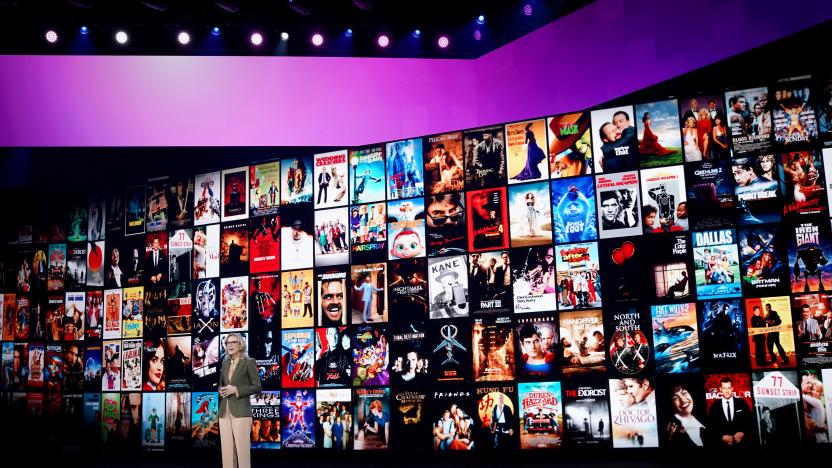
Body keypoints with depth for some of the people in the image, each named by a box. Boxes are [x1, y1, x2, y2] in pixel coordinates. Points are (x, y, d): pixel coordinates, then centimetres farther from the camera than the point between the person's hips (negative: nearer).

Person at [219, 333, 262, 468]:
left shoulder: (248, 362, -2)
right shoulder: (225, 363, 15)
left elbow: (258, 387, -5)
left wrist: (236, 390, -14)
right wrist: (221, 391, 1)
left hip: (240, 411, -5)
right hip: (224, 411, 6)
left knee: (242, 448, -8)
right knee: (227, 448, 4)